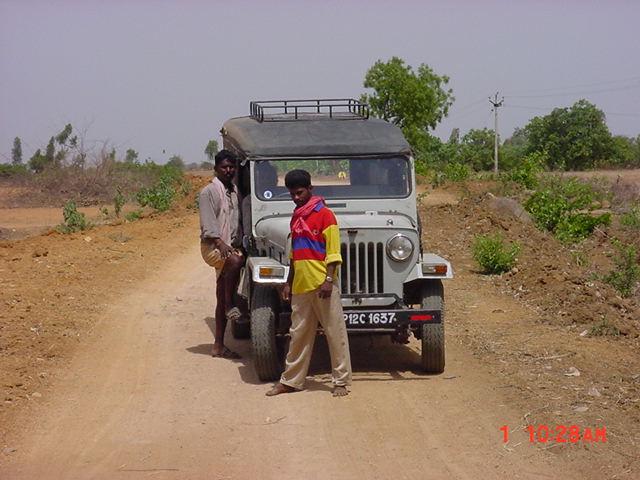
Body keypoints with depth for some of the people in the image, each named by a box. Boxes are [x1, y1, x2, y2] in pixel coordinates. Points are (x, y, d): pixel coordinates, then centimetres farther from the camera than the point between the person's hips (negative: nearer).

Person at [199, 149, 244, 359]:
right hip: (212, 245, -7)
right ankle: (230, 305, -23)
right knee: (234, 261, -38)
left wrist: (239, 244, 11)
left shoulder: (235, 192, 16)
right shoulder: (209, 192, -5)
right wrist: (219, 242, -27)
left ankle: (219, 345, 7)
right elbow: (208, 223, -15)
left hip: (230, 246, 7)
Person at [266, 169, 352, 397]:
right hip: (301, 286, 7)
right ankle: (291, 380, 18)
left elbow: (333, 252, -11)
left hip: (322, 285, -7)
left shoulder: (324, 214, -6)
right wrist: (288, 283, 19)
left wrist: (329, 280, -18)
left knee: (335, 333, -1)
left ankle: (341, 381, 3)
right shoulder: (296, 218, 16)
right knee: (298, 334, 12)